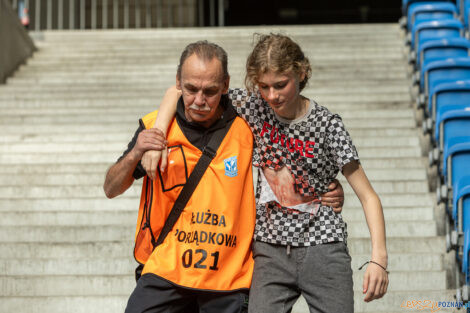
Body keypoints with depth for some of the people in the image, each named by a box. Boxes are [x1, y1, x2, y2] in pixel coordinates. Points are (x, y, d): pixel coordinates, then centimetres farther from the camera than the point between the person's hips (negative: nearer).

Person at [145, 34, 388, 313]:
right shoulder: (253, 106, -2)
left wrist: (379, 258, -19)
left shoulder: (326, 124, -9)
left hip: (323, 249, -2)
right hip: (271, 250, 2)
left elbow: (368, 196, -8)